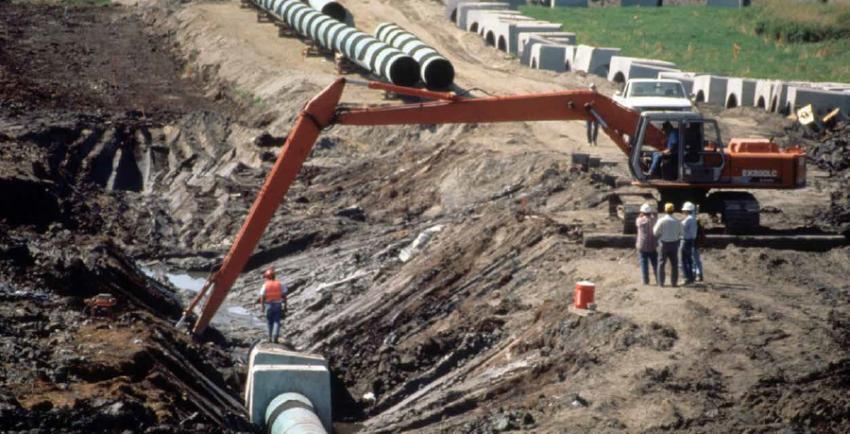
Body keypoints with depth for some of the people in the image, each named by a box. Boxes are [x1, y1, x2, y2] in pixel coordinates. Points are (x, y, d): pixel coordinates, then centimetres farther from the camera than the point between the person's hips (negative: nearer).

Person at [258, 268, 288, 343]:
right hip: (278, 305, 0)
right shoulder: (279, 284, 0)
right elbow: (284, 295, -1)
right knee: (276, 322, -2)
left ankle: (270, 338, 21)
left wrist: (262, 306, -3)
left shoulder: (265, 285, -6)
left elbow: (262, 297, -9)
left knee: (270, 322, 15)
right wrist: (285, 305, 5)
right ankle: (275, 337, -19)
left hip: (269, 305, 0)